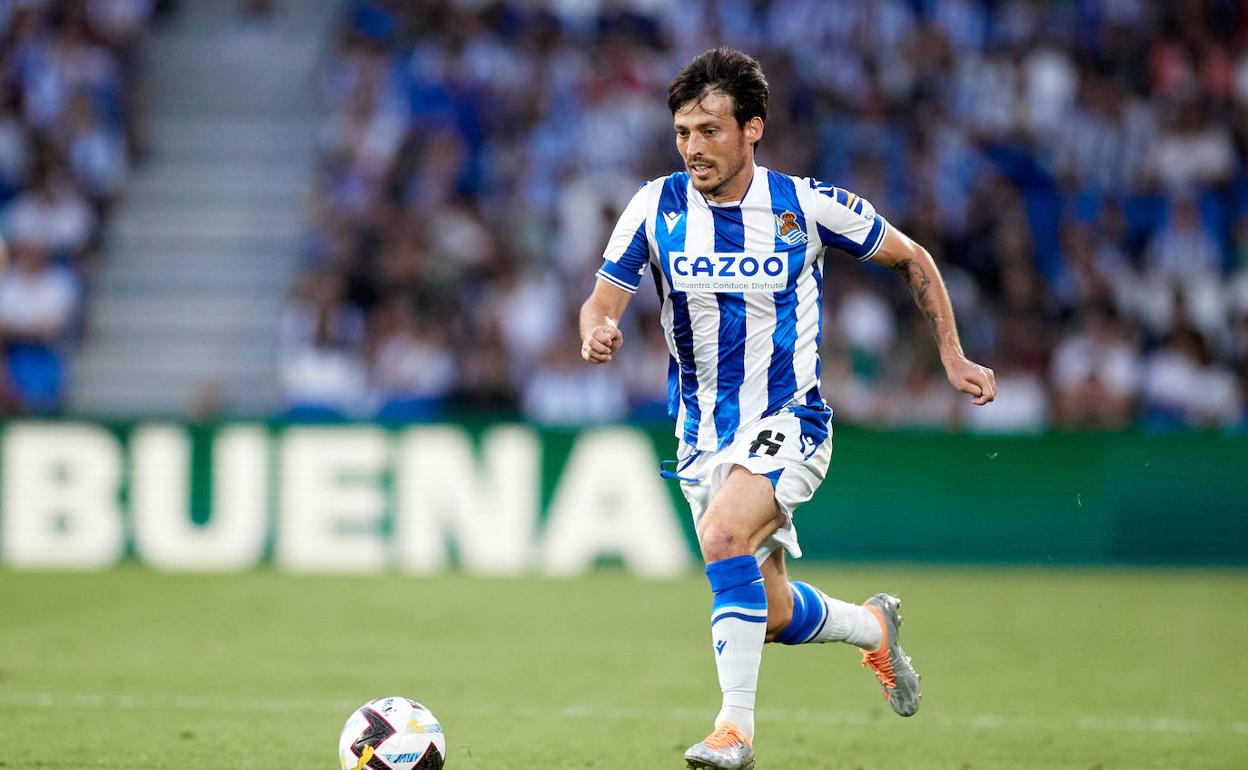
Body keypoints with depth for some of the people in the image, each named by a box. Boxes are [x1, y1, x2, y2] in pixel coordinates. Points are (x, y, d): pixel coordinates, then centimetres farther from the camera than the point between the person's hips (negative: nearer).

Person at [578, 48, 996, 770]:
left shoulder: (806, 206, -10)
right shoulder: (656, 207, -6)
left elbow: (912, 257, 4)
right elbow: (603, 301, -4)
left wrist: (953, 357, 2)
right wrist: (598, 332, -29)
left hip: (789, 422, -4)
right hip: (702, 434, 4)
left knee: (724, 536, -32)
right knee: (775, 616, 10)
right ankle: (874, 627, 44)